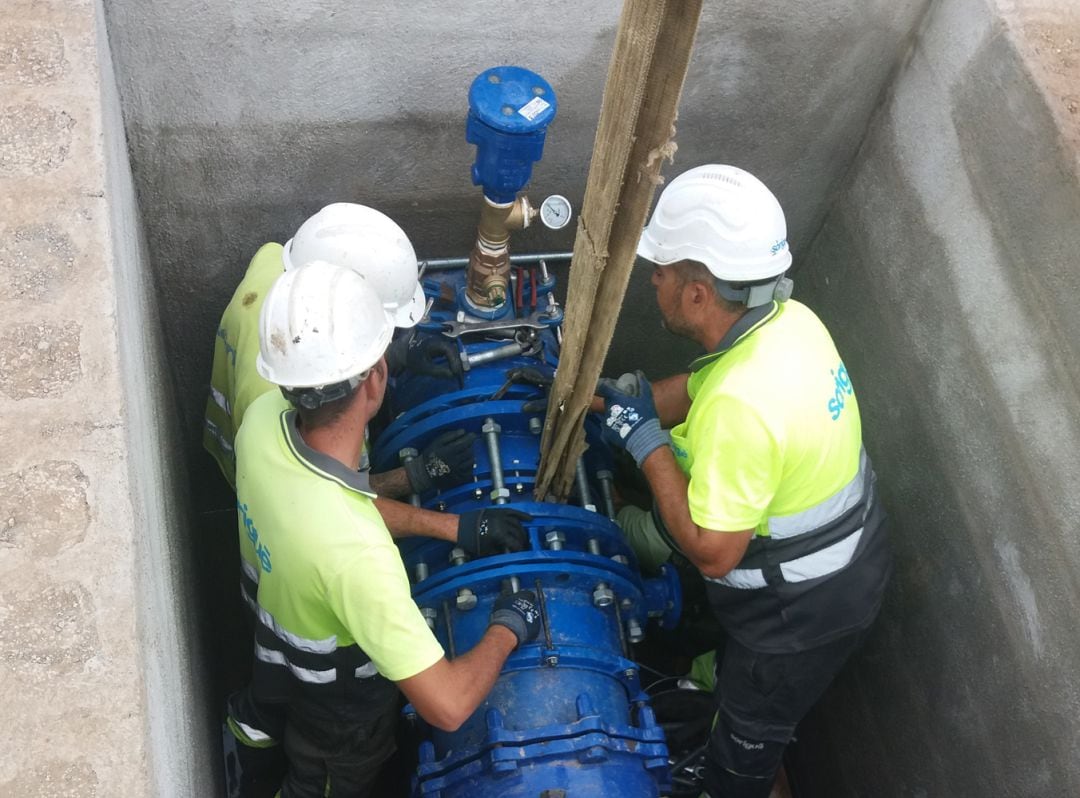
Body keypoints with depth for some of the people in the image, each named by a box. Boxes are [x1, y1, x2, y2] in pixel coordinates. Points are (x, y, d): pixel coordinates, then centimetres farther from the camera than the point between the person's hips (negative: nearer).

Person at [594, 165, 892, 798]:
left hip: (804, 611, -7)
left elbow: (711, 553, -30)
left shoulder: (740, 405, -39)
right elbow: (697, 389, 6)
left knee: (747, 734, 21)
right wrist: (596, 394, 3)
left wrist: (646, 442, -24)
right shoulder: (789, 318, -12)